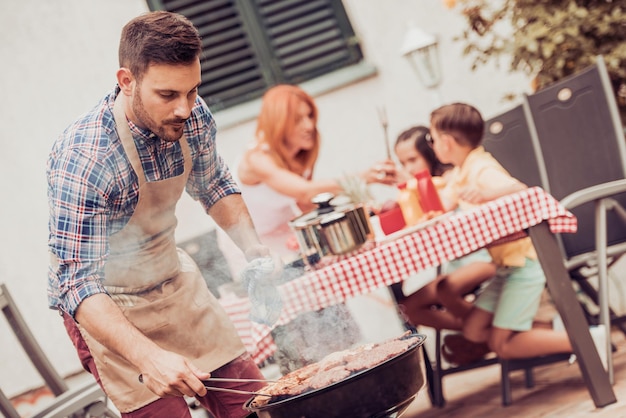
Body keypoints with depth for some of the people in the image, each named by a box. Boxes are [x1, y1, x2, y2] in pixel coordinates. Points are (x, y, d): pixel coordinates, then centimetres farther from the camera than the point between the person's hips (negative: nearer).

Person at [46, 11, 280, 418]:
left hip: (173, 277, 6)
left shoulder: (192, 117, -13)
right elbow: (77, 283, -34)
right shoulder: (82, 157, -32)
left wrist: (253, 247, -7)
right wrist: (148, 358, -47)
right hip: (104, 306, -6)